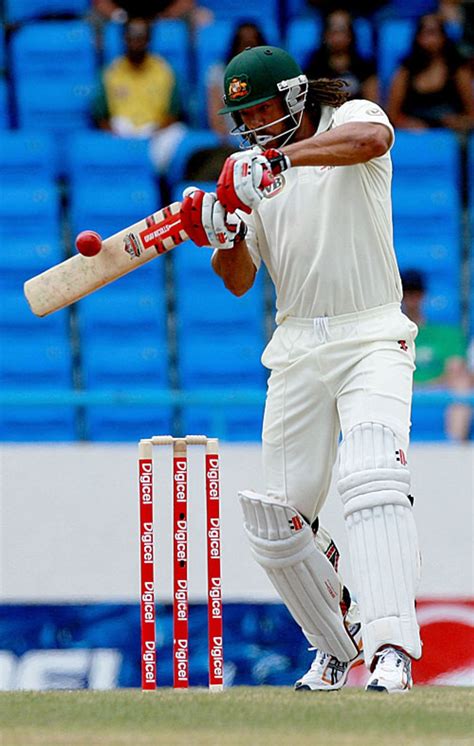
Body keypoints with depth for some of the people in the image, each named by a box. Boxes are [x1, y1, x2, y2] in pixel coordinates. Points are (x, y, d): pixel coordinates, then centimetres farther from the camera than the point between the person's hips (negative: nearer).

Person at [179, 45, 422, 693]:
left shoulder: (349, 119, -2)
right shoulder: (251, 172, 13)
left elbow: (371, 138, -29)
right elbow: (241, 281, 8)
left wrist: (281, 157, -41)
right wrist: (224, 237, -14)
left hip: (372, 337, -6)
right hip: (297, 350, 6)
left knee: (371, 479, -26)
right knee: (278, 518, 3)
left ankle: (392, 649, -35)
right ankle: (337, 644, 23)